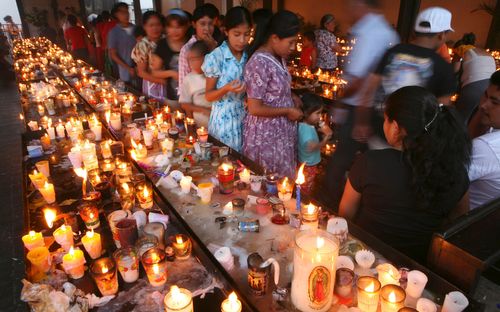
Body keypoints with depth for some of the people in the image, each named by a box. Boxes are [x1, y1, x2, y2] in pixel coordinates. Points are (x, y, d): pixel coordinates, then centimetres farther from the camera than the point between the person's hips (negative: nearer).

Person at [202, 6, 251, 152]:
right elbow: (208, 96, -8)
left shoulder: (249, 55, 2)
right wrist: (227, 88, -25)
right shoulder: (216, 57, -13)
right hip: (224, 120, -4)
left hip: (244, 118, 4)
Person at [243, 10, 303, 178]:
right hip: (266, 135, -8)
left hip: (282, 131, 9)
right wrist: (287, 111, -14)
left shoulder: (279, 58, 5)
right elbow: (255, 109, -24)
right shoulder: (259, 63, -22)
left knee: (282, 181, 20)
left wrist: (292, 100, 2)